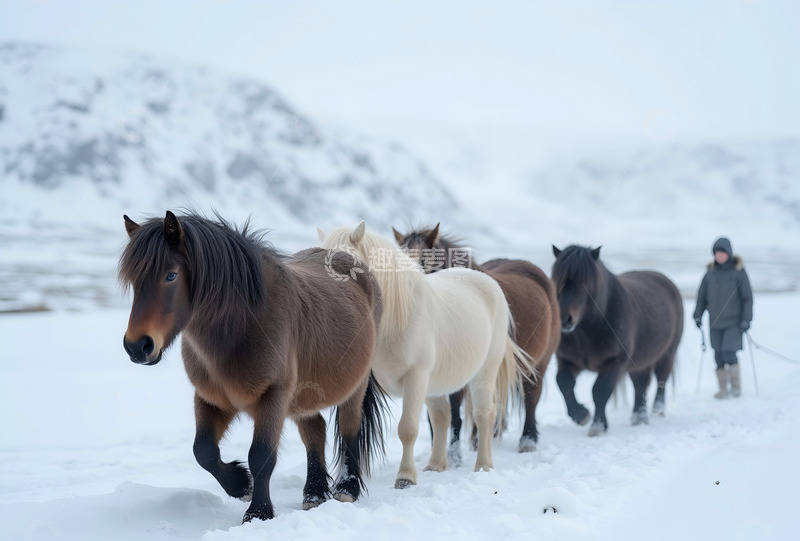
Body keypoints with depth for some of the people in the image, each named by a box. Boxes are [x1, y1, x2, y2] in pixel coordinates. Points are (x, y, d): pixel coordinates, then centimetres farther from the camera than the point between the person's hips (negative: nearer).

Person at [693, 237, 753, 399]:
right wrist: (698, 315, 1)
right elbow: (702, 296, 11)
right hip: (715, 322, 4)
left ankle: (736, 384, 10)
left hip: (733, 322, -3)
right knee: (718, 357, 4)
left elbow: (747, 297, -2)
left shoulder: (738, 271, -4)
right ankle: (723, 388, 16)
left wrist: (746, 319, -8)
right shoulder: (711, 273, 5)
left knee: (729, 354, -12)